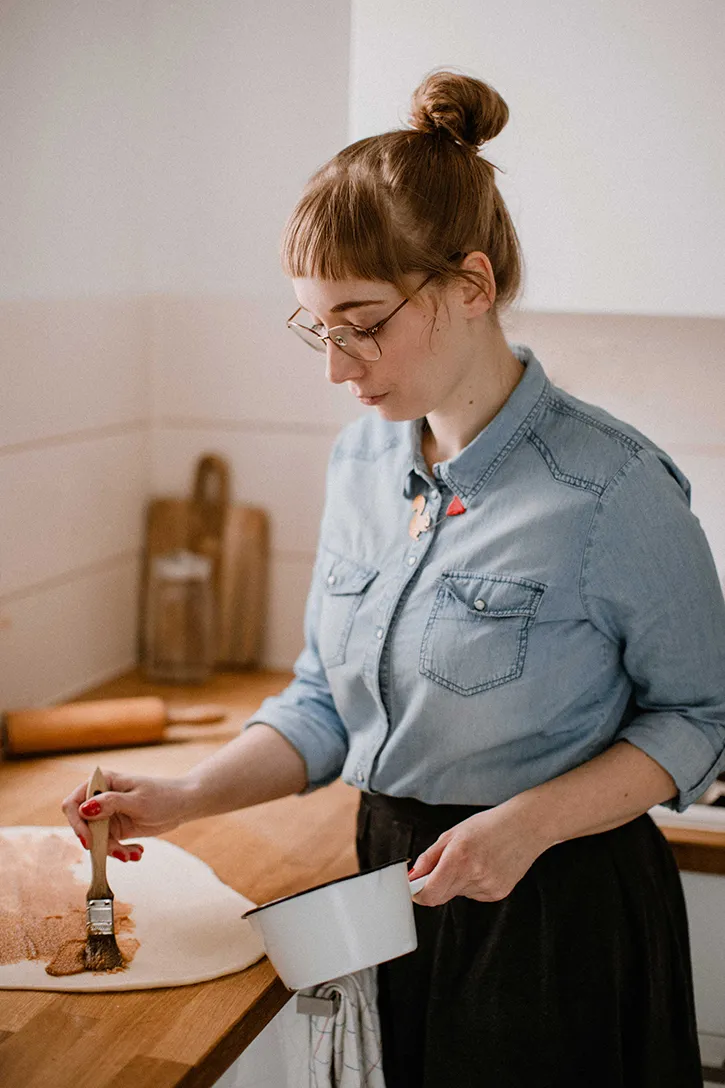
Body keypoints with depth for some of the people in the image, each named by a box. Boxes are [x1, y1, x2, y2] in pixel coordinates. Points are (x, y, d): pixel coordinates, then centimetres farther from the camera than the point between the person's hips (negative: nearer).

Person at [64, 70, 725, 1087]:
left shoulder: (612, 488, -19)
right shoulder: (360, 456, 1)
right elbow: (324, 699, 8)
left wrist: (531, 821, -21)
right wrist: (188, 795, -6)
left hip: (559, 920, -5)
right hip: (393, 889, 6)